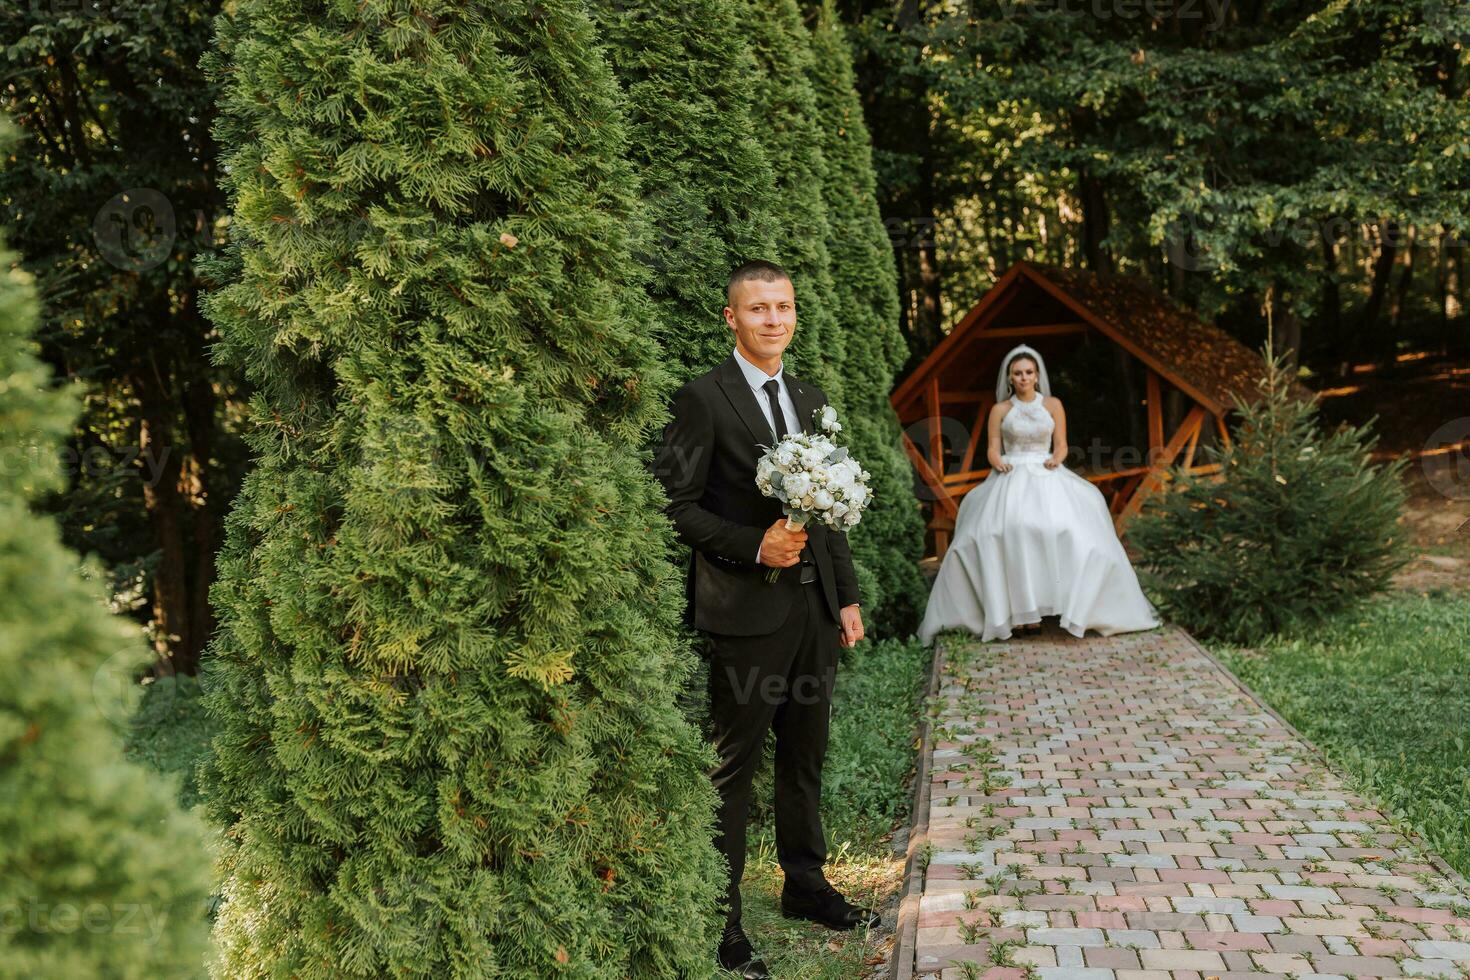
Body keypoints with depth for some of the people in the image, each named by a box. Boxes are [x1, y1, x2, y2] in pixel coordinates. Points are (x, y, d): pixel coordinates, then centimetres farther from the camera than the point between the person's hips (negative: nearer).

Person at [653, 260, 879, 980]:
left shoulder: (811, 399, 13)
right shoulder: (702, 399, -8)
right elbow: (674, 504, -12)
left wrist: (847, 595, 14)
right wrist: (754, 544, -19)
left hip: (814, 608, 7)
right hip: (747, 612, -7)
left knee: (805, 757, 18)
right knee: (733, 766, 1)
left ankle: (805, 886, 34)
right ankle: (721, 918, 13)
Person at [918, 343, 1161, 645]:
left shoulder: (1053, 404, 10)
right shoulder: (1000, 410, 8)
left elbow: (1061, 445, 9)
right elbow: (992, 450, 5)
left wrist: (1055, 459, -13)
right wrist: (998, 463, -16)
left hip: (1046, 476, 1)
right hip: (1010, 478, -1)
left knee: (1068, 525, -25)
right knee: (1010, 530, -28)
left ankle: (1074, 603, -18)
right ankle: (1019, 607, -27)